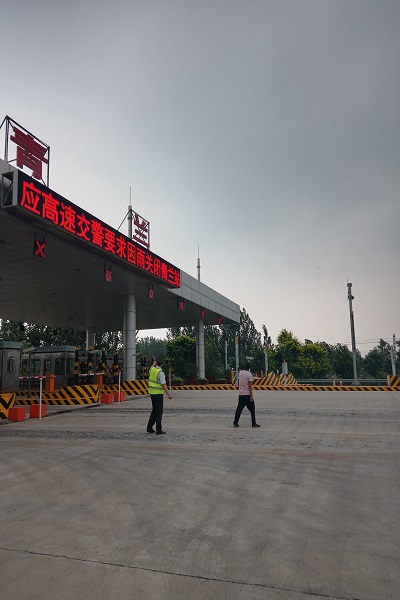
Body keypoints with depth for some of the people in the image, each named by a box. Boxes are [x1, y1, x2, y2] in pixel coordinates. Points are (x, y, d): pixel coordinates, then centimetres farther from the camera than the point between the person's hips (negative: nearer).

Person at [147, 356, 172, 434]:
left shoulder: (152, 369, 1)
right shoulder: (160, 372, -18)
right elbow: (163, 385, -21)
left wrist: (154, 364, 41)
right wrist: (168, 394, -20)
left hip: (152, 393, 7)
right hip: (158, 393, -7)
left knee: (154, 410, 17)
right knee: (159, 411, -1)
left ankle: (149, 427, 18)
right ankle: (158, 429, 1)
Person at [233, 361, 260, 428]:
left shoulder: (240, 373, 4)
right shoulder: (249, 374, -12)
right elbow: (250, 386, -15)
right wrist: (251, 396, -14)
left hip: (241, 394, 5)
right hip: (247, 395, -5)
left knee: (239, 409, 10)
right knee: (252, 409, 5)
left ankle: (235, 423, 10)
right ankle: (254, 423, 6)